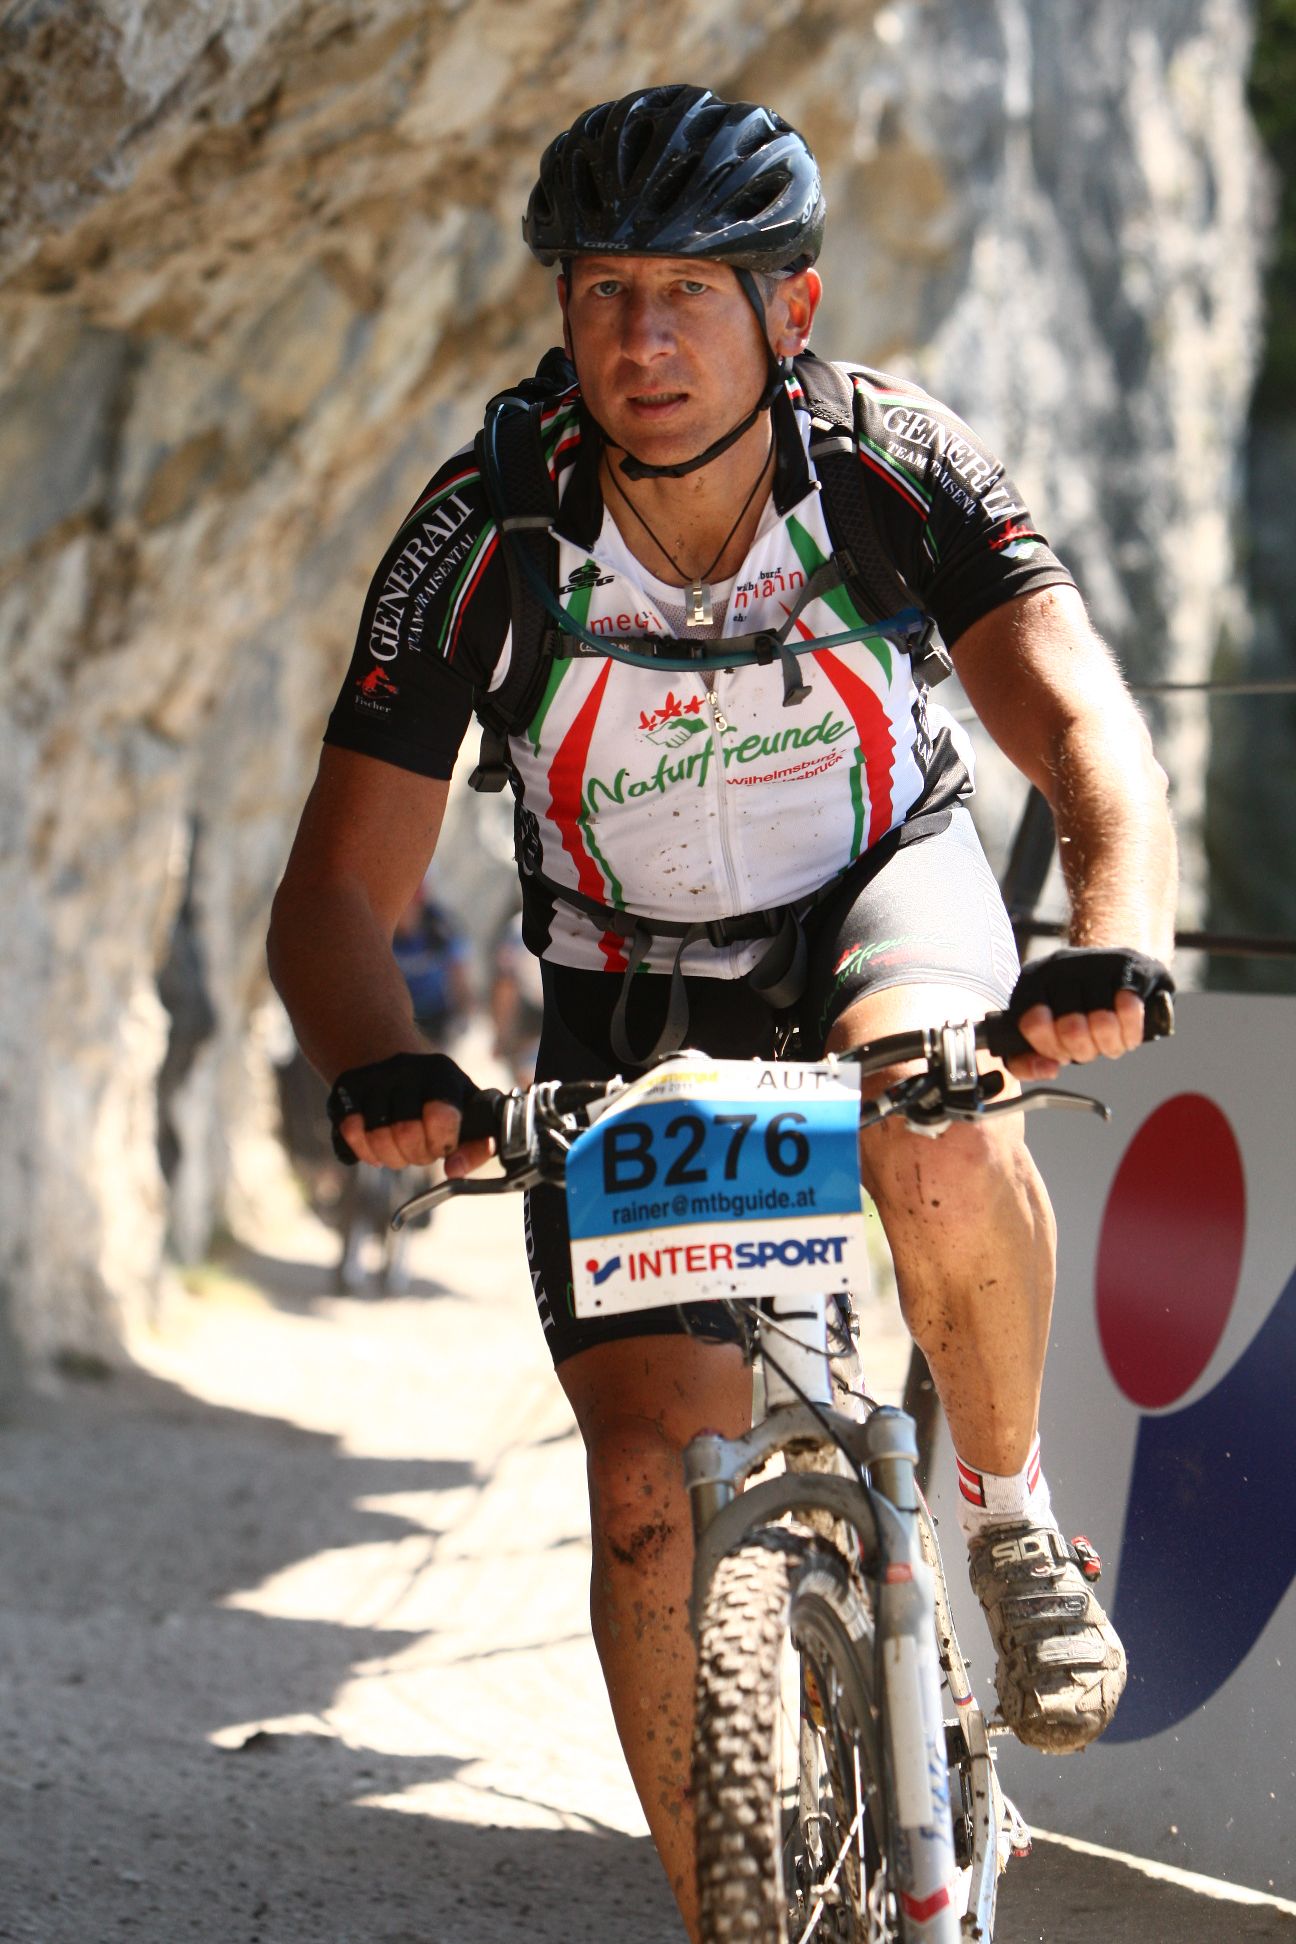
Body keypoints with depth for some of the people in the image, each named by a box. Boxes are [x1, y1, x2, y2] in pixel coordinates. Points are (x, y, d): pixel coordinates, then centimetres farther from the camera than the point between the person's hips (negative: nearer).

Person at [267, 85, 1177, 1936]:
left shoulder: (901, 465, -25)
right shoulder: (482, 545, -25)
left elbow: (1082, 724, -36)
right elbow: (339, 886, -24)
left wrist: (1115, 944, -58)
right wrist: (381, 1070, -46)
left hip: (881, 894, -1)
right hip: (636, 999, 1)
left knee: (936, 1137, -37)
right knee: (652, 1483, -11)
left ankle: (1012, 1516, -9)